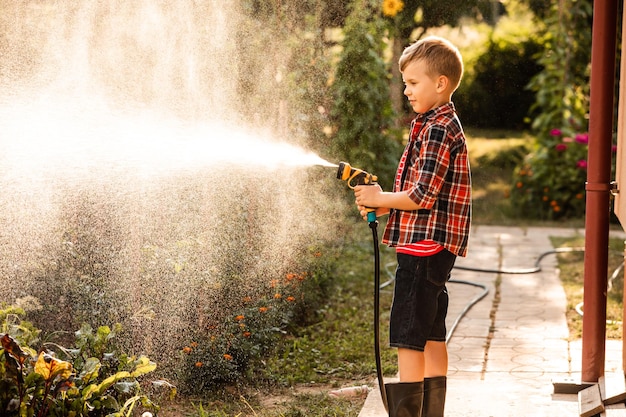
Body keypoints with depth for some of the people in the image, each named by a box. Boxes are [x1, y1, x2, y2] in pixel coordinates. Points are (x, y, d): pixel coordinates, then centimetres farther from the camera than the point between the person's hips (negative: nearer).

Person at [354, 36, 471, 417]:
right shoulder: (444, 124, 16)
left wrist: (382, 198, -7)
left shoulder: (437, 129, -15)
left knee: (407, 337, -8)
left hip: (424, 245, -10)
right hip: (435, 247, 10)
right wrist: (385, 205, 7)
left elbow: (422, 196, -21)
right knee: (431, 335, 14)